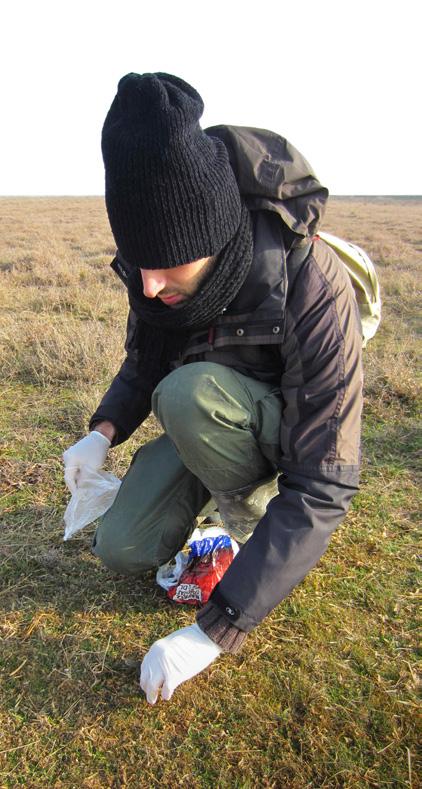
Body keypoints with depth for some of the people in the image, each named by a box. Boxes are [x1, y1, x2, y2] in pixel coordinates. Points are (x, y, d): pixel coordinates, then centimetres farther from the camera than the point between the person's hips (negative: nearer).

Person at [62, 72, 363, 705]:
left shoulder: (313, 290, -36)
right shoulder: (157, 269, -18)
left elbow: (324, 490, -35)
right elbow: (142, 363, 4)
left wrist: (213, 631, -35)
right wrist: (104, 431, -16)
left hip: (294, 431, -4)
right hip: (203, 420, 5)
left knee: (190, 394, -35)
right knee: (121, 553, -7)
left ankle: (258, 526, -7)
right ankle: (217, 483, 19)